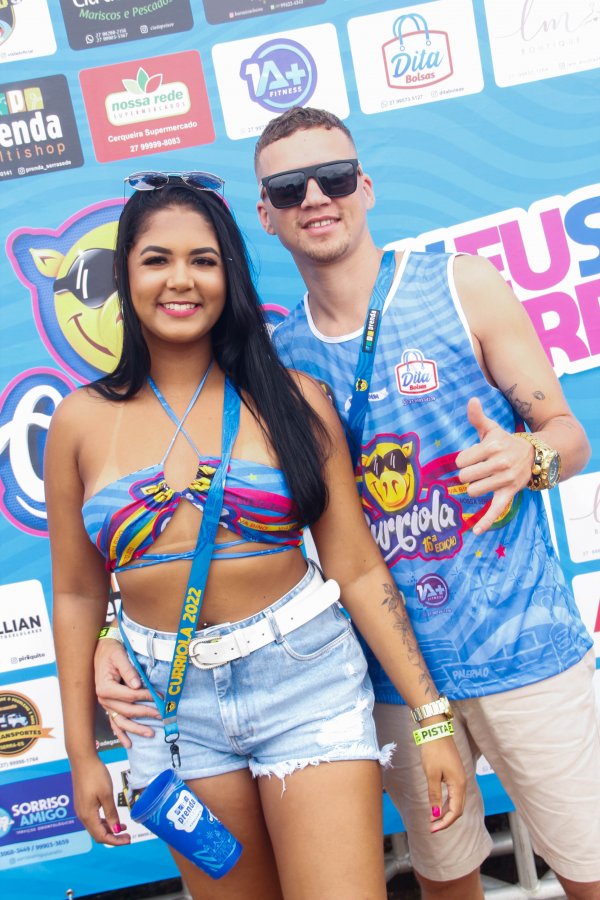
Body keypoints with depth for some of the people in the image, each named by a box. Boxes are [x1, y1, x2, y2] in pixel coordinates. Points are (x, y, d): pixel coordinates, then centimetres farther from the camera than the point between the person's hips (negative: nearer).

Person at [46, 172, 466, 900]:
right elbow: (77, 595, 5)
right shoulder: (83, 421, -1)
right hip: (174, 703, 2)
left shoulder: (292, 401, -4)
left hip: (305, 678, -1)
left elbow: (359, 569, -4)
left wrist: (431, 720, -4)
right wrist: (83, 754, 8)